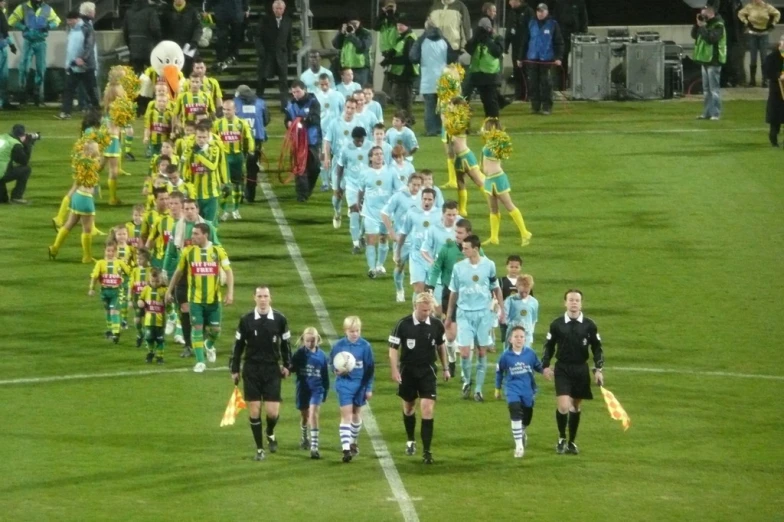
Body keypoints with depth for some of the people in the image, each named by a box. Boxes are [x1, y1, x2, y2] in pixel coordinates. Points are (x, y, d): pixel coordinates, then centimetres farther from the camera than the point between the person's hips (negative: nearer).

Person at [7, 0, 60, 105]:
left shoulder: (47, 9, 3)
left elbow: (56, 20, 13)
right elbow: (12, 20, -2)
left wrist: (49, 26, -9)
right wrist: (23, 27, -16)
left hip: (41, 42, 2)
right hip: (28, 41, -2)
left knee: (41, 68, 5)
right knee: (24, 66, -9)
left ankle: (38, 93, 14)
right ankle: (22, 91, 5)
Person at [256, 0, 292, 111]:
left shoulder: (287, 21, 4)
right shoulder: (266, 21, -2)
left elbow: (289, 38, 9)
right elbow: (259, 38, -3)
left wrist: (290, 52, 2)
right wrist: (261, 51, -14)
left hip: (282, 55, 1)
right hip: (267, 54, -1)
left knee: (284, 80, -1)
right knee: (263, 79, 4)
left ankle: (285, 104, 0)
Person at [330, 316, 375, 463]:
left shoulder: (365, 346, -6)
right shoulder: (339, 345, -7)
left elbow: (370, 368, 1)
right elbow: (332, 363, 6)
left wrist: (369, 388, 1)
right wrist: (337, 370, -16)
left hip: (360, 384, 2)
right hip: (344, 384, -2)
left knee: (356, 413, 16)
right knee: (346, 414, -10)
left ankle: (354, 442, 36)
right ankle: (346, 448, -15)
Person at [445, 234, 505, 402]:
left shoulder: (488, 265, -3)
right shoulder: (459, 267, -1)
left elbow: (496, 288, 9)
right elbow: (454, 292, 8)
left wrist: (502, 310, 5)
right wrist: (449, 316, 11)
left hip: (483, 313, 0)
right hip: (464, 313, 0)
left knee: (482, 352, 4)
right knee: (464, 353, -8)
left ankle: (478, 389, 13)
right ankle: (466, 381, 19)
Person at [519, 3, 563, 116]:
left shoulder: (553, 24, -1)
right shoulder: (531, 24, 7)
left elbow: (559, 42, -1)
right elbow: (524, 41, 10)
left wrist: (558, 57, -11)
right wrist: (520, 57, 8)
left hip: (547, 59, -3)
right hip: (532, 59, 3)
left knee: (546, 83, -3)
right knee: (533, 84, 4)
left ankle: (547, 107, 3)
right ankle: (535, 106, 13)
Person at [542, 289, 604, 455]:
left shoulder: (589, 326, -1)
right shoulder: (556, 325, -2)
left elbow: (597, 348, 4)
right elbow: (549, 347, 8)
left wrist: (598, 369, -4)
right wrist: (546, 365, -1)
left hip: (581, 370, 2)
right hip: (562, 369, -2)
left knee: (576, 407, 10)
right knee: (563, 406, -14)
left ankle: (571, 442, 23)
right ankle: (561, 438, 8)